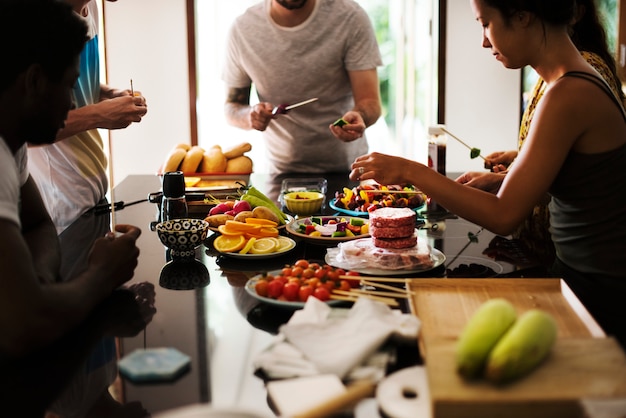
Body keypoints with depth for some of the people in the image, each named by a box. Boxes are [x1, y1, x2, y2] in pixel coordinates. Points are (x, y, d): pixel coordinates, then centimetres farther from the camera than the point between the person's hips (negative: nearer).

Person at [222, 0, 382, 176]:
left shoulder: (351, 17, -9)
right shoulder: (242, 30, -4)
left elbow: (370, 101, -11)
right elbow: (232, 107, 6)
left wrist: (359, 116, -34)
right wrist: (250, 116, -17)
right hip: (283, 171, 1)